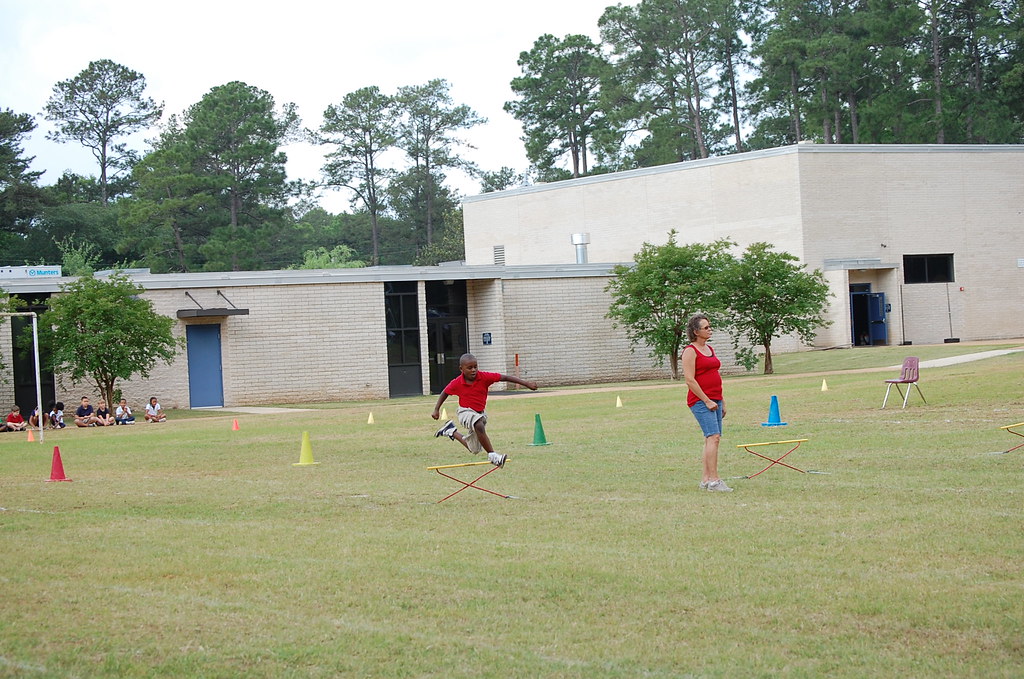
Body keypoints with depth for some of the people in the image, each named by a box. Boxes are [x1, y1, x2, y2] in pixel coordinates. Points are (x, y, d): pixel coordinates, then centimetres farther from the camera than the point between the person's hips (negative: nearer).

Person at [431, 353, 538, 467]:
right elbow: (445, 393, 5)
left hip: (480, 413, 4)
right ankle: (492, 455, -31)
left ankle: (451, 431, 35)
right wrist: (436, 410, 4)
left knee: (474, 450, 14)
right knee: (479, 426, -39)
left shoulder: (484, 377, -14)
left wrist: (525, 383, -19)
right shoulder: (457, 383, -13)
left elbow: (505, 378, -14)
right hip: (466, 412, -4)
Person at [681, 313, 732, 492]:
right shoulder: (690, 351, -8)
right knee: (713, 436, -17)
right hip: (700, 401, -9)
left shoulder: (710, 349, 19)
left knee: (712, 439, 7)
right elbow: (690, 380, -14)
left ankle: (706, 480, 12)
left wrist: (722, 402, 21)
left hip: (714, 400, 9)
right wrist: (706, 401, -15)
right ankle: (713, 480, -20)